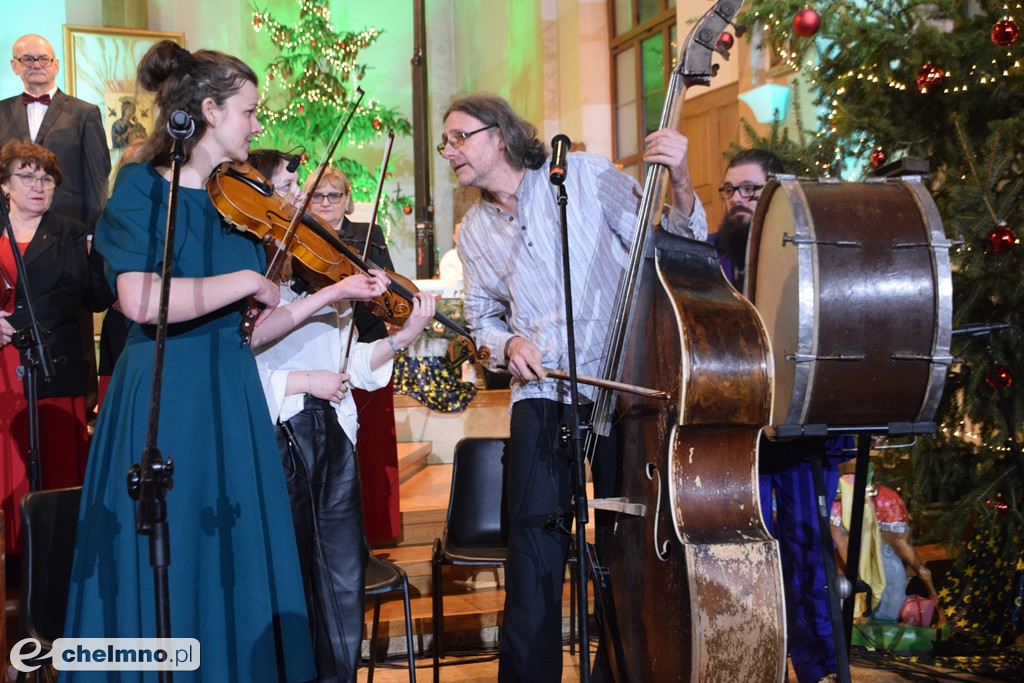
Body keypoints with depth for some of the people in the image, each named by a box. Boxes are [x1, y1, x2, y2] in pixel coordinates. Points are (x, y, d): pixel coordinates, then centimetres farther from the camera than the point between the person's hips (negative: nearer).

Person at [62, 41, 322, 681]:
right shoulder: (143, 187, -6)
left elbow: (249, 328, 12)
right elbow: (142, 301, -24)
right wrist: (246, 279, -15)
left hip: (233, 405, 6)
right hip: (164, 406, -6)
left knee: (238, 574, 8)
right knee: (164, 577, 0)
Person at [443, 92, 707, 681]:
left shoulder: (585, 174, -1)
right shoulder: (475, 231, 14)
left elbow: (674, 247, -1)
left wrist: (680, 186, -19)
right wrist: (506, 345, 3)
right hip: (543, 396, 3)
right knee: (535, 553, -5)